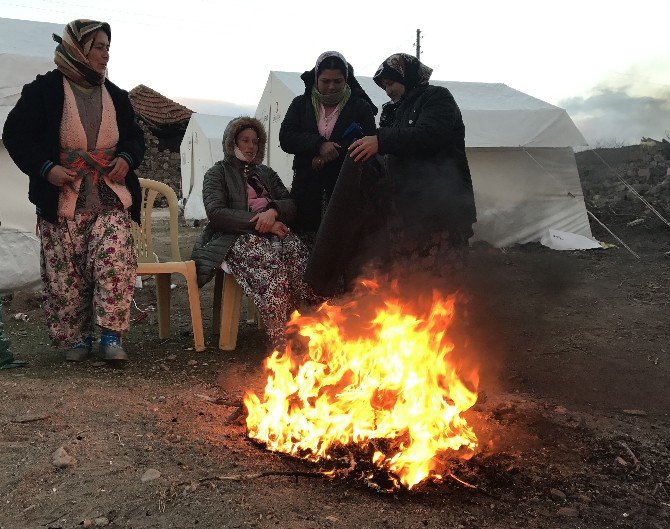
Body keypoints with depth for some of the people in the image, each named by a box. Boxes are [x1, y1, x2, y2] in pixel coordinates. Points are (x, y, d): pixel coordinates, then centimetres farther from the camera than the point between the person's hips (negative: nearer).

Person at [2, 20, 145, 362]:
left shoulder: (115, 96, 12)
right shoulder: (43, 90, -1)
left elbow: (135, 138, 21)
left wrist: (127, 158, -1)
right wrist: (46, 168, -14)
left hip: (111, 201, 2)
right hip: (63, 203, -2)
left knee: (114, 261, -15)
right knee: (66, 274, 2)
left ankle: (110, 335, -5)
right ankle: (77, 336, 18)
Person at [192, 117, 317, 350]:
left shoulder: (266, 173, 30)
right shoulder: (217, 173, 15)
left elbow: (290, 206, 17)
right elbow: (216, 213, -3)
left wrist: (273, 211, -8)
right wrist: (259, 222, -13)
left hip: (271, 234, 4)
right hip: (233, 239, -4)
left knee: (296, 250, -32)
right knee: (268, 256, -38)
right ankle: (280, 338, -41)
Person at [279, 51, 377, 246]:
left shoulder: (360, 107, 8)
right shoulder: (301, 104, 14)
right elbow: (285, 138, 1)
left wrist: (329, 155, -12)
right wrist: (318, 144, -15)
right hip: (307, 188, 2)